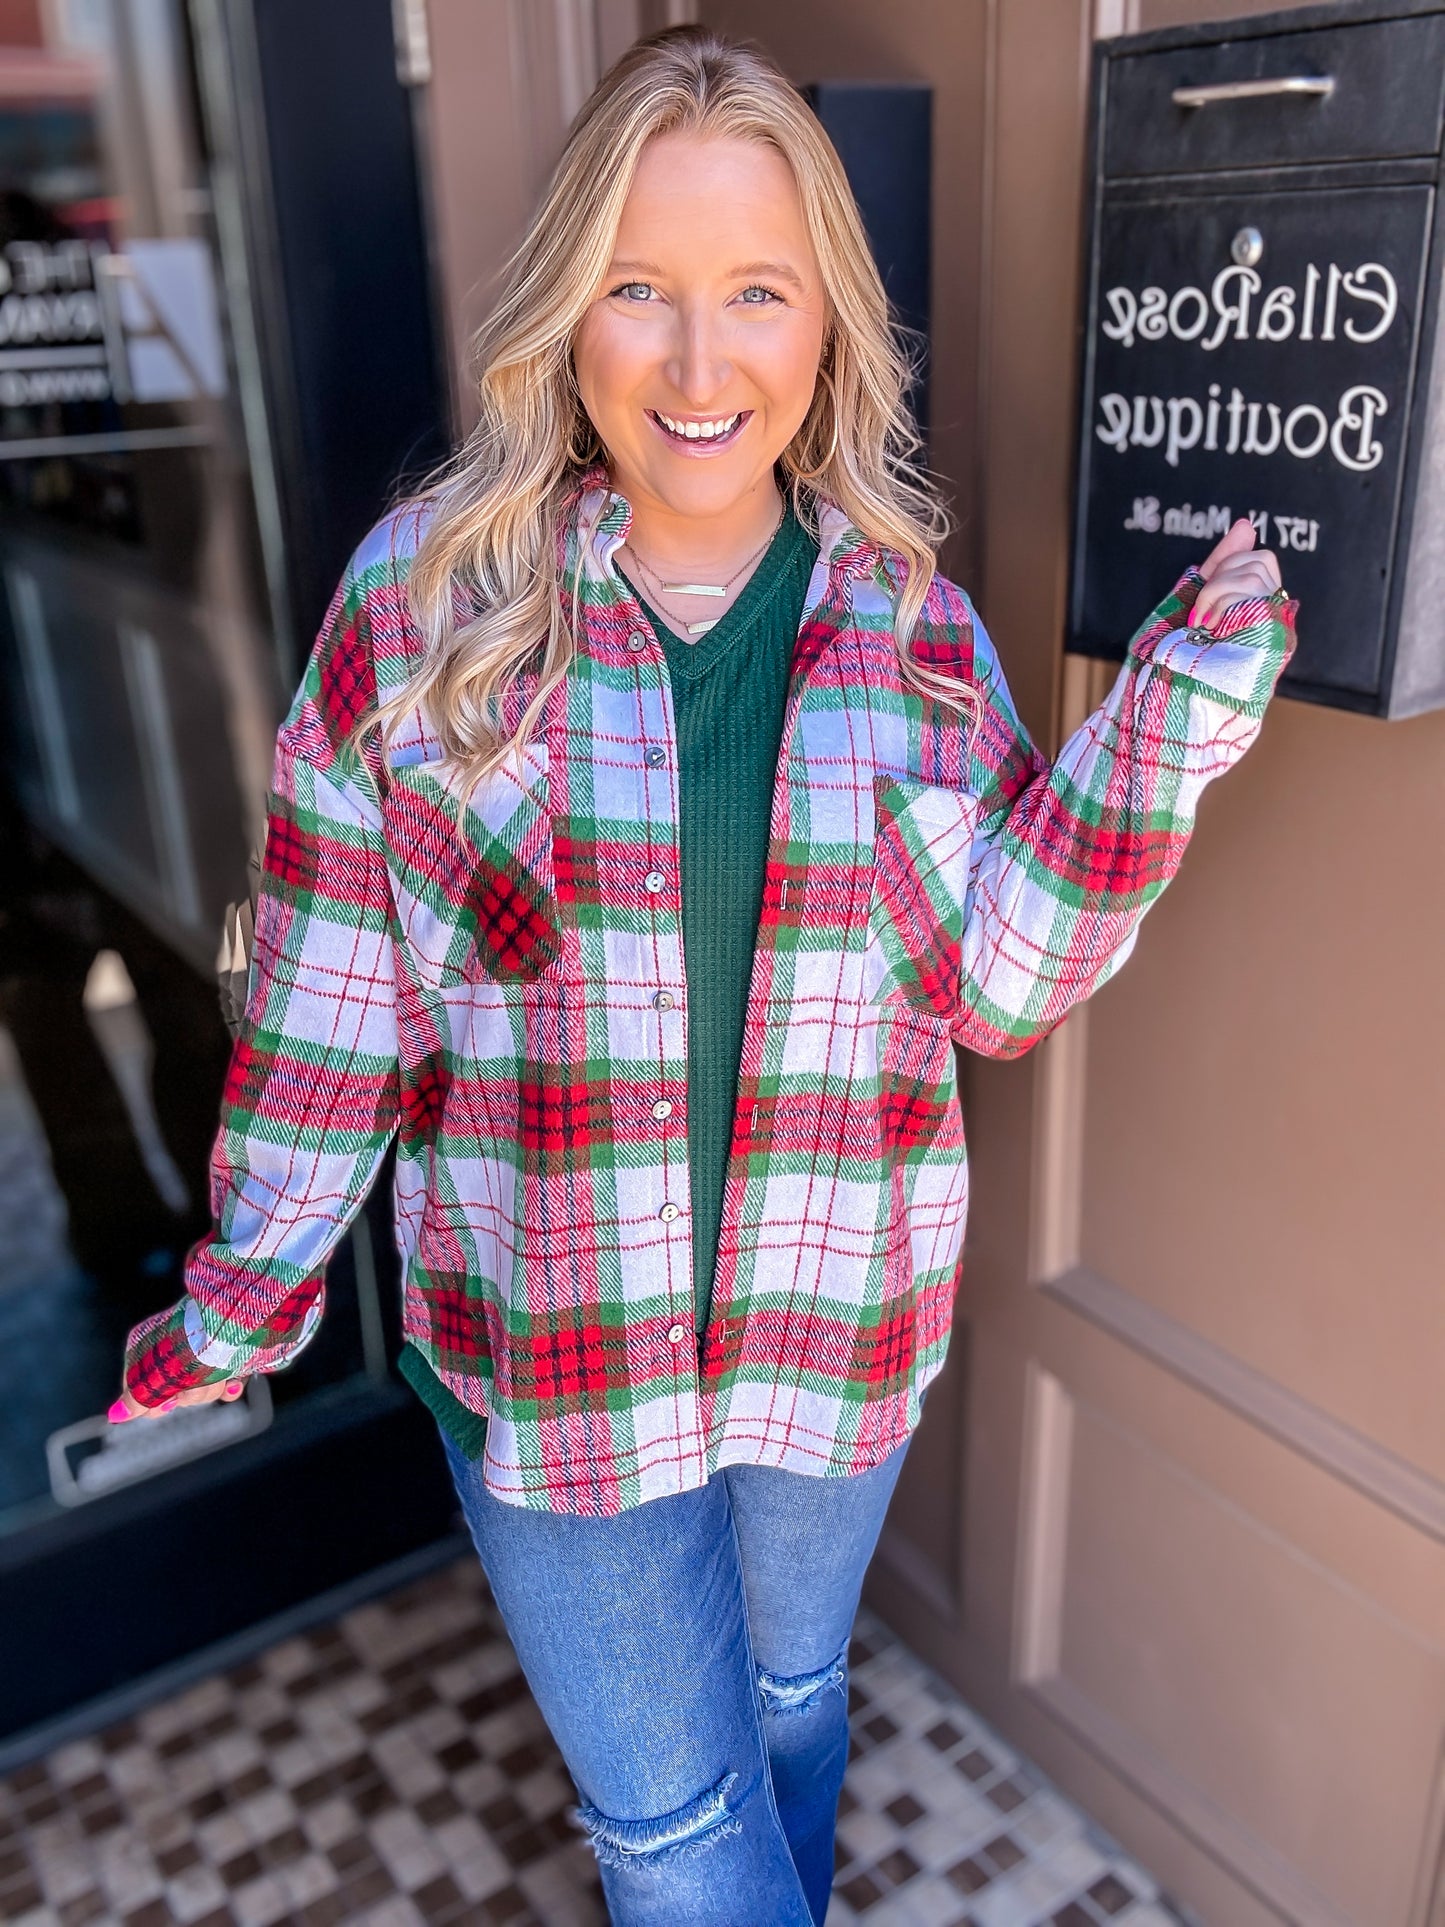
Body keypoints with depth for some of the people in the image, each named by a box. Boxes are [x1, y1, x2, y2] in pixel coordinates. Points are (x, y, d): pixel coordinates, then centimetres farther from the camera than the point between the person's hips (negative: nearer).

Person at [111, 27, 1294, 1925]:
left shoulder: (914, 623, -7)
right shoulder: (423, 596, -12)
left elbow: (998, 983, -7)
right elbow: (329, 988, -5)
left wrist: (1164, 737, -18)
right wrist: (253, 1284, 2)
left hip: (837, 1333, 3)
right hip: (545, 1344, -2)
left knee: (790, 1694, 28)